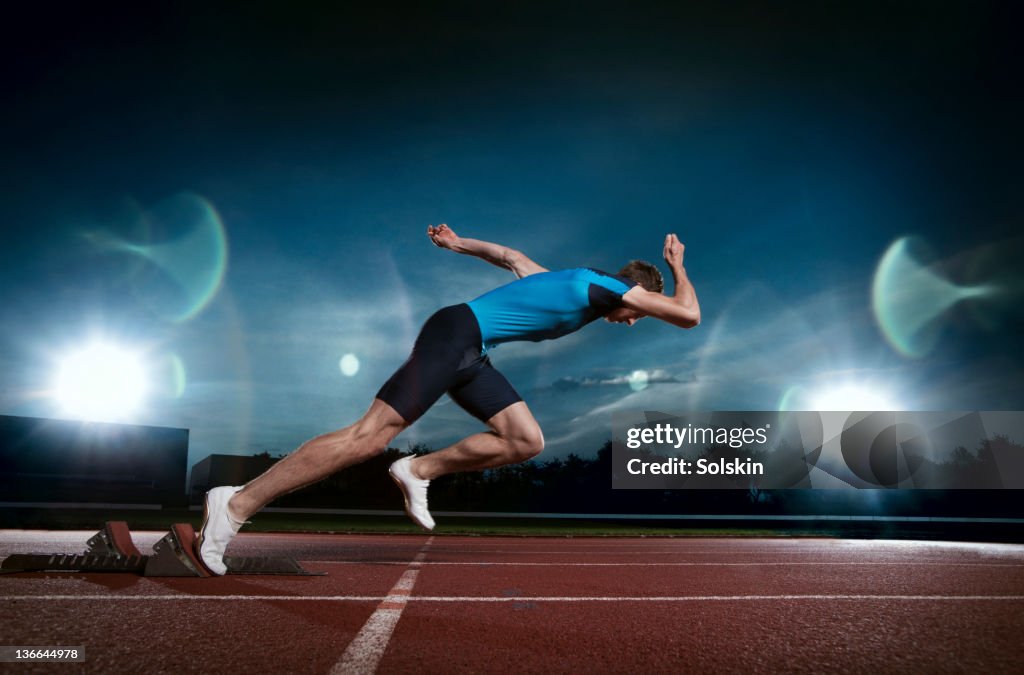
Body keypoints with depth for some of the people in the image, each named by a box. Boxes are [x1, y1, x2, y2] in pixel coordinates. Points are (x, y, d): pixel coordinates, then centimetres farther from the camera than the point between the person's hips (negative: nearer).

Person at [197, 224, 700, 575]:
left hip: (468, 351, 10)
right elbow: (688, 315, -2)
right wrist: (678, 267, 14)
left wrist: (461, 244, 42)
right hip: (456, 333, -10)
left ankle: (419, 471, 6)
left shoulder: (569, 282, 22)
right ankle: (236, 503, -10)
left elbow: (512, 257, 35)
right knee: (370, 436, -15)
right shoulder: (605, 286, -3)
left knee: (526, 441, 2)